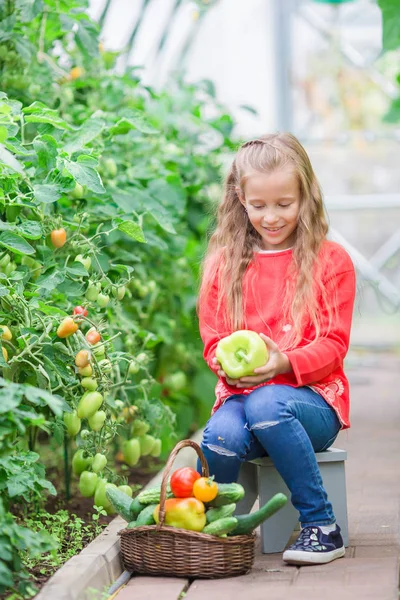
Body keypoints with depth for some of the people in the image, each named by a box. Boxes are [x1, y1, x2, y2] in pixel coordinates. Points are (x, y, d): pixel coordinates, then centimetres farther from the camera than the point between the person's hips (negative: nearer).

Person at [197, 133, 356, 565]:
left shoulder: (330, 261, 5)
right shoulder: (224, 264, 12)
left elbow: (334, 344, -1)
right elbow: (212, 339, 13)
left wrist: (284, 362, -20)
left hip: (312, 396, -2)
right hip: (241, 392, 2)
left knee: (266, 405, -38)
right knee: (221, 436, -33)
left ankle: (321, 527, -24)